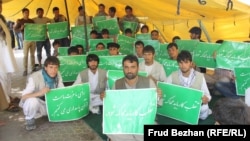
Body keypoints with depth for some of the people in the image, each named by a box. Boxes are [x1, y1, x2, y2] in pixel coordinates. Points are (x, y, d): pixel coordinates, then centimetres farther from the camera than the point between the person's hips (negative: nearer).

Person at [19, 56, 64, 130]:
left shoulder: (57, 75, -11)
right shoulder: (34, 77, -27)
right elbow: (24, 97, -32)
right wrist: (39, 93, -50)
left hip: (50, 104, 5)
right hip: (36, 103, -5)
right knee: (32, 101, -37)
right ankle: (30, 119, -5)